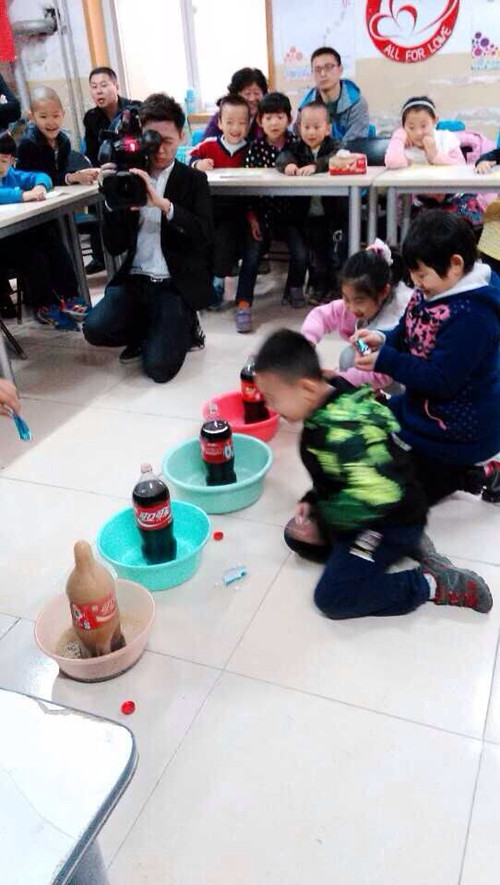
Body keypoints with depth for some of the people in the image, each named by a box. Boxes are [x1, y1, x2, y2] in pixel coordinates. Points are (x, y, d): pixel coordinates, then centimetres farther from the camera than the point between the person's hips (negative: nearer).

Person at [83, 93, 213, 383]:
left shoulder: (194, 180, 3)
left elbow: (205, 236, -15)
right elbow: (115, 247, 5)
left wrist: (163, 204, -27)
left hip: (176, 284, -3)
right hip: (135, 278, 3)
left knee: (158, 366, -21)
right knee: (95, 328, -23)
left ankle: (181, 327, 14)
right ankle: (156, 331, 6)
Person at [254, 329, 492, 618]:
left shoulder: (342, 429, -33)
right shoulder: (335, 404, -1)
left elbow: (374, 494, -38)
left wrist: (321, 516, -23)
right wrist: (312, 502, 3)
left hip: (391, 523, -10)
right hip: (370, 518, 10)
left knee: (333, 598, -14)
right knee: (296, 536, 15)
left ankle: (433, 584, -3)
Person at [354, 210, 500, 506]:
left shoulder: (472, 313, -30)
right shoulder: (433, 290, -3)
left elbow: (442, 380, -28)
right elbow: (409, 335, 10)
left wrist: (384, 360, -26)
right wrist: (382, 339, -11)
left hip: (458, 428, -9)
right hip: (424, 405, 10)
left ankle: (461, 473, 7)